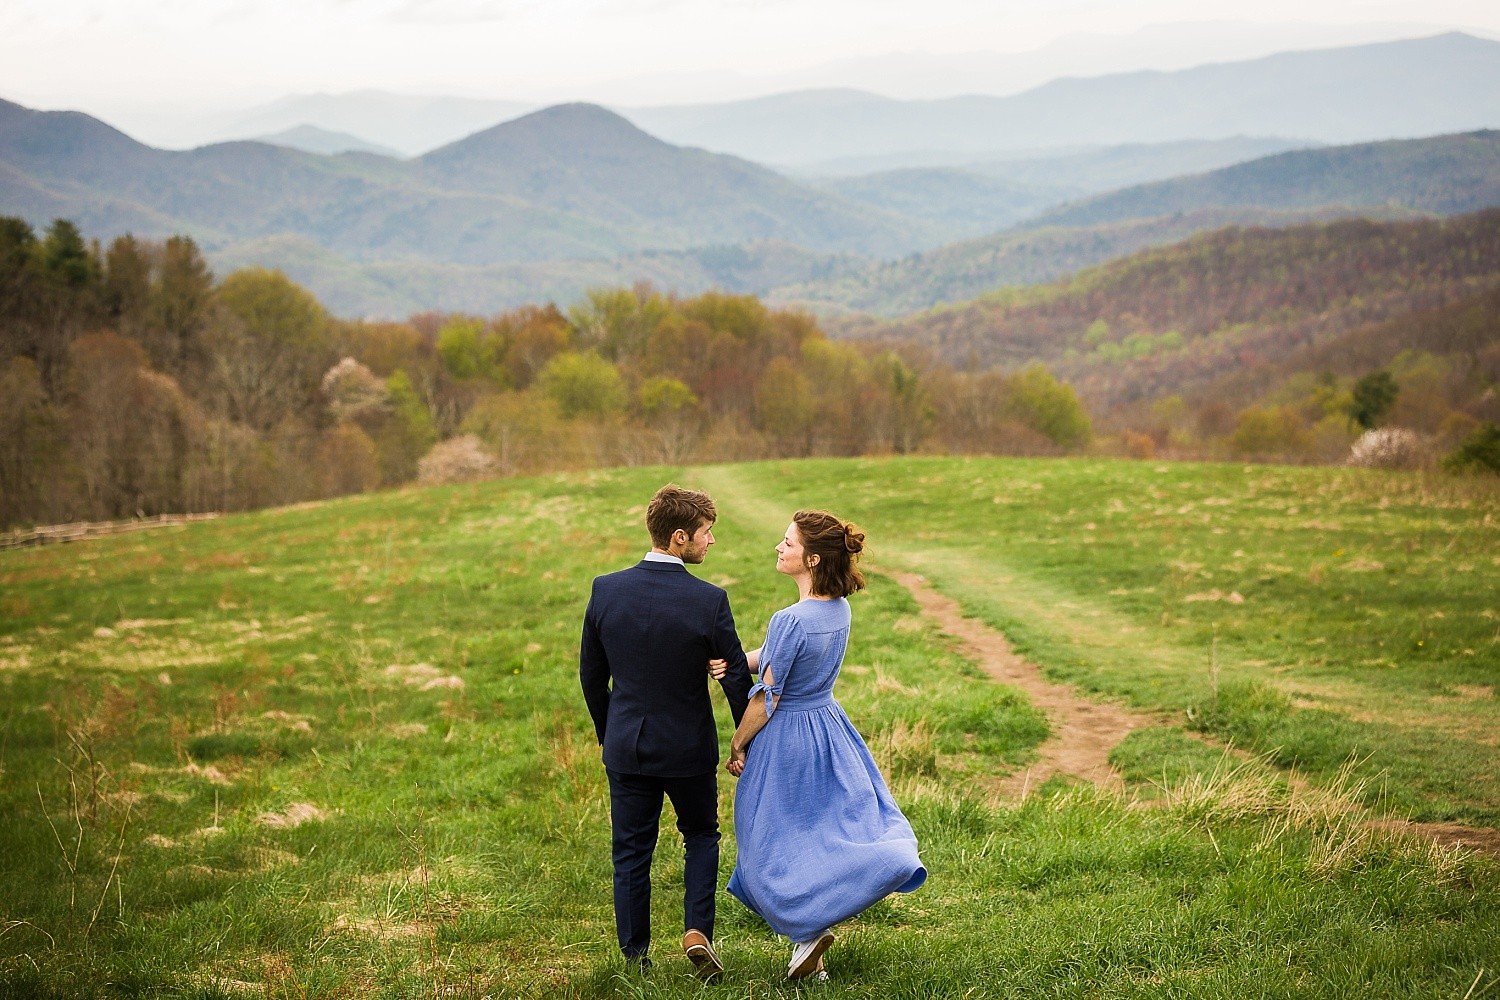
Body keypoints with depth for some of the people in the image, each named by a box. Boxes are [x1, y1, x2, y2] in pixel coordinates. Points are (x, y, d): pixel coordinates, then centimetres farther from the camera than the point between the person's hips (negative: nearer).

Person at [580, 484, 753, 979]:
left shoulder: (606, 590, -7)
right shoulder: (709, 600, -18)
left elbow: (590, 674, 3)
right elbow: (736, 678, -10)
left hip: (626, 747, 2)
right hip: (689, 748, -2)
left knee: (631, 852, 13)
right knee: (701, 836, 21)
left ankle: (634, 956, 20)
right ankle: (697, 929, 6)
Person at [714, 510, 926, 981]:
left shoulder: (792, 620, -26)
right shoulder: (839, 608, -3)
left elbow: (766, 699, -19)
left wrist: (736, 747, -5)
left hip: (786, 736, -7)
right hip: (828, 726, 7)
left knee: (776, 844, 9)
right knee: (839, 815, 21)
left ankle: (808, 931, 10)